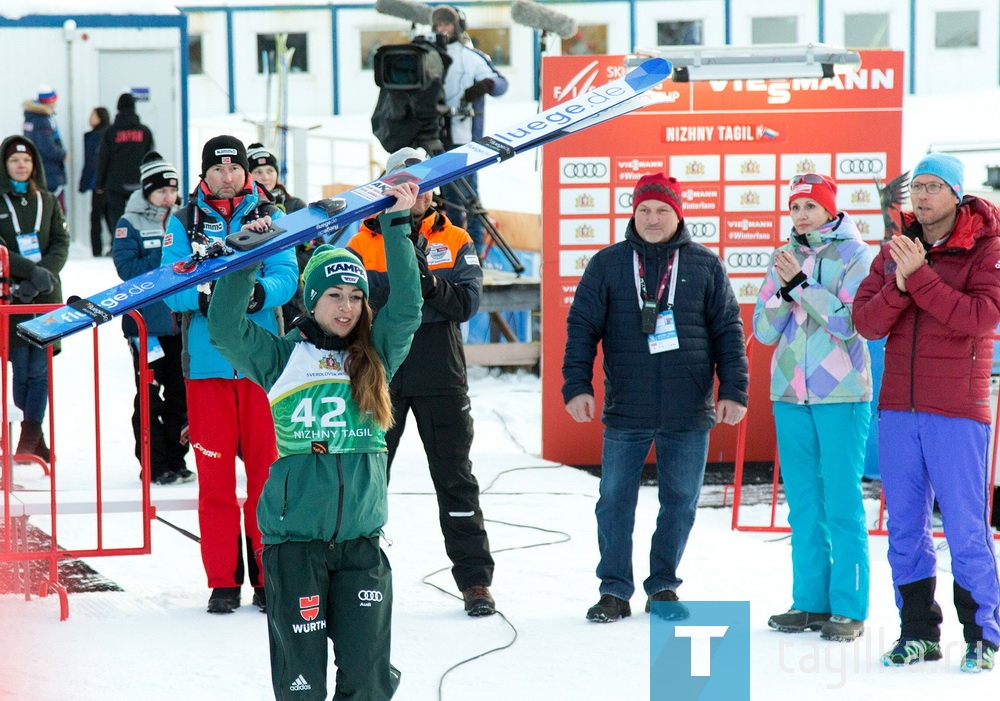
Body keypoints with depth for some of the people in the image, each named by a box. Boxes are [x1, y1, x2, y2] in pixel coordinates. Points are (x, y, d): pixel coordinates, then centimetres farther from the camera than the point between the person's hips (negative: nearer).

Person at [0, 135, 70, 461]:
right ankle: (34, 443, 1)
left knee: (40, 369, -1)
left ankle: (31, 436, 5)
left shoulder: (46, 200, 13)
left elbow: (61, 241, 6)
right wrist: (31, 271, -18)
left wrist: (46, 272, -12)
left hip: (47, 294, 3)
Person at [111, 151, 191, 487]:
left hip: (181, 319, 5)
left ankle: (176, 460, 15)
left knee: (179, 394, 8)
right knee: (150, 396, -1)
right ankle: (154, 465, 2)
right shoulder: (130, 225, -1)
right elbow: (127, 269, -14)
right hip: (147, 321, -5)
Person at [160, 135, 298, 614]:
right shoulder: (184, 223, 9)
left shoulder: (269, 218, 9)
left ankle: (269, 576, 9)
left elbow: (286, 275, -4)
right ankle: (223, 581, 7)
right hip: (206, 362, 0)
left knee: (268, 471, 1)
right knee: (214, 474, 1)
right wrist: (204, 296, -23)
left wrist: (259, 292, -25)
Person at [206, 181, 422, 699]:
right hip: (294, 540, -2)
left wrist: (397, 226, -2)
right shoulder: (282, 359, 5)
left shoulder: (375, 358, 11)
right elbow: (225, 329, -7)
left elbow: (405, 310, 0)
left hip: (360, 540, 2)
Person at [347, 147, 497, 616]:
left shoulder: (455, 242, 7)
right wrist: (401, 276, -20)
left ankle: (475, 580, 6)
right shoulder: (364, 243, 6)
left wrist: (430, 282, -23)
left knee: (454, 477, 2)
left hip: (441, 378, 0)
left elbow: (468, 302, -6)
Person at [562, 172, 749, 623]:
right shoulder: (607, 265, 5)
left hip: (688, 415, 0)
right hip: (625, 412, 0)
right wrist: (577, 386, -6)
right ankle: (614, 591, 10)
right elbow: (582, 328, 4)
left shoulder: (705, 265, 6)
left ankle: (664, 587, 18)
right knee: (615, 501, 1)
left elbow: (728, 331, 7)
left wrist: (734, 391, -1)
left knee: (681, 502, 6)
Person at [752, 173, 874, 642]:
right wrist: (785, 291, -9)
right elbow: (764, 331, 8)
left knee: (842, 502, -6)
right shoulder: (785, 258, 11)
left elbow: (851, 322, -13)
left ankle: (849, 608, -3)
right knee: (803, 502, 8)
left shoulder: (854, 255, -3)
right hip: (790, 393, 5)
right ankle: (810, 601, 14)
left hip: (841, 393, -5)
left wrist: (801, 285, -17)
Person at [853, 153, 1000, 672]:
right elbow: (866, 322, 2)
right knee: (905, 526, 7)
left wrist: (920, 277, -20)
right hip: (898, 408, 5)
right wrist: (899, 284, -15)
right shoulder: (895, 250, 11)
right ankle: (918, 631, 15)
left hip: (956, 411, -5)